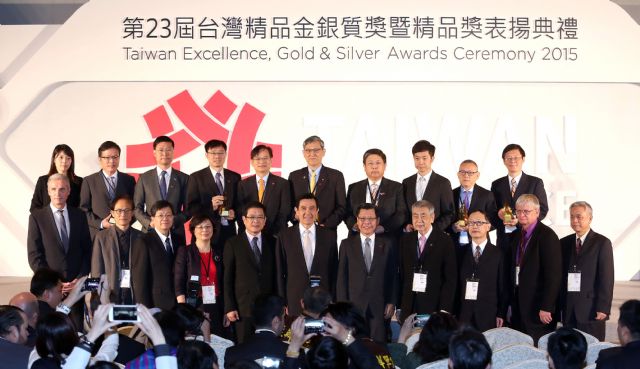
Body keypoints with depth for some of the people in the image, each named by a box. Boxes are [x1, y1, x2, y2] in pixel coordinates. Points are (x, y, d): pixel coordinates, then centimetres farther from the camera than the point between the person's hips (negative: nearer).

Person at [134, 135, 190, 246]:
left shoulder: (183, 178, 7)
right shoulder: (144, 178, 8)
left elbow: (188, 209, 6)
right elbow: (137, 208, 6)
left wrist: (174, 221, -11)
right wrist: (149, 222, -11)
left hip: (176, 233, 0)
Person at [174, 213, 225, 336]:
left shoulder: (219, 252, 12)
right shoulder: (185, 252, 3)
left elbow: (224, 283, 14)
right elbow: (178, 283, -2)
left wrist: (227, 311, 9)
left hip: (216, 307, 3)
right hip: (194, 306, -3)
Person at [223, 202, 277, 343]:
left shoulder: (272, 243, 9)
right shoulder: (233, 244, 2)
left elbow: (277, 275, 10)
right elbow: (227, 278, 1)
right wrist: (229, 307, -5)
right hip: (243, 308, -2)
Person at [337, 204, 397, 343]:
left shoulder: (386, 245, 6)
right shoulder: (347, 244, 4)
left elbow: (392, 276, 8)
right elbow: (341, 276, 3)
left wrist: (391, 302, 4)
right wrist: (342, 304, -2)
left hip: (379, 305, 1)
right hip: (354, 304, 0)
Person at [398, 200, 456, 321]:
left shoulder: (445, 241, -4)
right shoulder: (405, 240, 9)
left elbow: (450, 278, -6)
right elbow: (402, 274, 9)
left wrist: (444, 310, -12)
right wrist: (399, 305, 3)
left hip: (434, 307, -3)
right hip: (408, 307, 3)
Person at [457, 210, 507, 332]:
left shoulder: (497, 253, 5)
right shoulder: (461, 252, 9)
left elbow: (503, 286, 4)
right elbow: (455, 283, 7)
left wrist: (501, 314, -1)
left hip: (488, 316, -1)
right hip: (463, 315, 1)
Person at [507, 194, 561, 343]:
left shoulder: (547, 235, -10)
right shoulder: (516, 236, 14)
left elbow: (553, 275, -15)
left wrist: (546, 308, -18)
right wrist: (511, 305, 12)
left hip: (537, 307, -7)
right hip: (518, 306, 7)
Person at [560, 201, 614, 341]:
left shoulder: (602, 243, -1)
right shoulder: (564, 243, 12)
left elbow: (607, 278, -5)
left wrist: (603, 308, -11)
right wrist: (558, 305, 5)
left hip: (591, 309, -4)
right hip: (568, 309, 4)